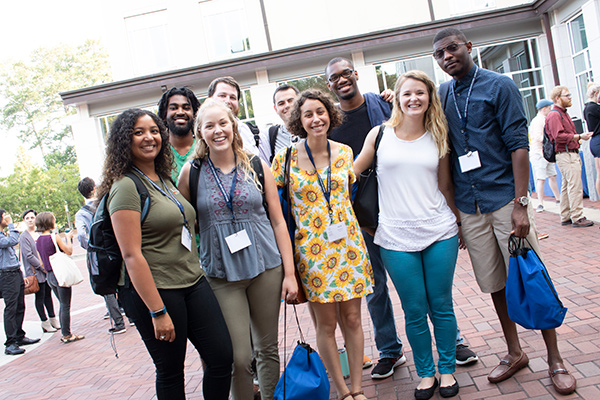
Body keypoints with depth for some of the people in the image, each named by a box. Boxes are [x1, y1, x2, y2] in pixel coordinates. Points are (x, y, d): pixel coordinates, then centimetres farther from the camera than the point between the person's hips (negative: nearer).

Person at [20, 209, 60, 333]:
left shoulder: (39, 234, 13)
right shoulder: (24, 236, -7)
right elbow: (29, 256, -12)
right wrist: (42, 267, -13)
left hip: (46, 269, 6)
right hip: (36, 272, -6)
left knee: (48, 294, 12)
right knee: (40, 297, 1)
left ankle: (53, 319, 21)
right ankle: (45, 322, 9)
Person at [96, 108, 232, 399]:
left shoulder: (165, 179, 13)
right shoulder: (125, 187, -12)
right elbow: (132, 255, -17)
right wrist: (157, 311, -19)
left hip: (194, 282, 7)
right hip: (154, 291, -7)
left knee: (222, 357, 4)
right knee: (171, 372, 7)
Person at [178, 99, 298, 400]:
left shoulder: (256, 166, 2)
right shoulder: (192, 172, -1)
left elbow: (278, 221, 3)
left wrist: (289, 273, 0)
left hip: (266, 267, 1)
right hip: (221, 274, -1)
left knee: (267, 349, 13)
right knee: (238, 358, -1)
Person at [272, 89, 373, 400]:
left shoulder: (344, 152, 3)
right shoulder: (286, 157, -6)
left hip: (348, 243, 3)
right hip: (311, 248, -2)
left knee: (352, 319, 9)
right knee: (326, 324, 6)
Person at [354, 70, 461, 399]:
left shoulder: (438, 137, 6)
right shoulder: (380, 135, 2)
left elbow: (445, 186, 12)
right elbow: (352, 173, 8)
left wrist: (459, 223, 13)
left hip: (439, 233, 1)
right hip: (396, 238, -1)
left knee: (441, 306, 10)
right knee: (415, 311, 7)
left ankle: (447, 369, 30)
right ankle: (426, 373, 28)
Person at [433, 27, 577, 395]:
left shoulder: (500, 86, -3)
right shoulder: (441, 95, 9)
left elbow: (518, 144, -9)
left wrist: (520, 204, -16)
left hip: (504, 198, -4)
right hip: (469, 206, 4)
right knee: (495, 284, 12)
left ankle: (556, 360, 17)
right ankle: (515, 353, 28)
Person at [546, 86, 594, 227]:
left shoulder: (563, 114, 22)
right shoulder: (554, 115, -11)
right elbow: (559, 136, -22)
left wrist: (578, 138, 14)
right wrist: (579, 137, -19)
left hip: (572, 154, 11)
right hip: (565, 155, -11)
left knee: (566, 186, 12)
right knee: (575, 185, -11)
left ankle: (565, 217, 17)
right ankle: (577, 218, -7)